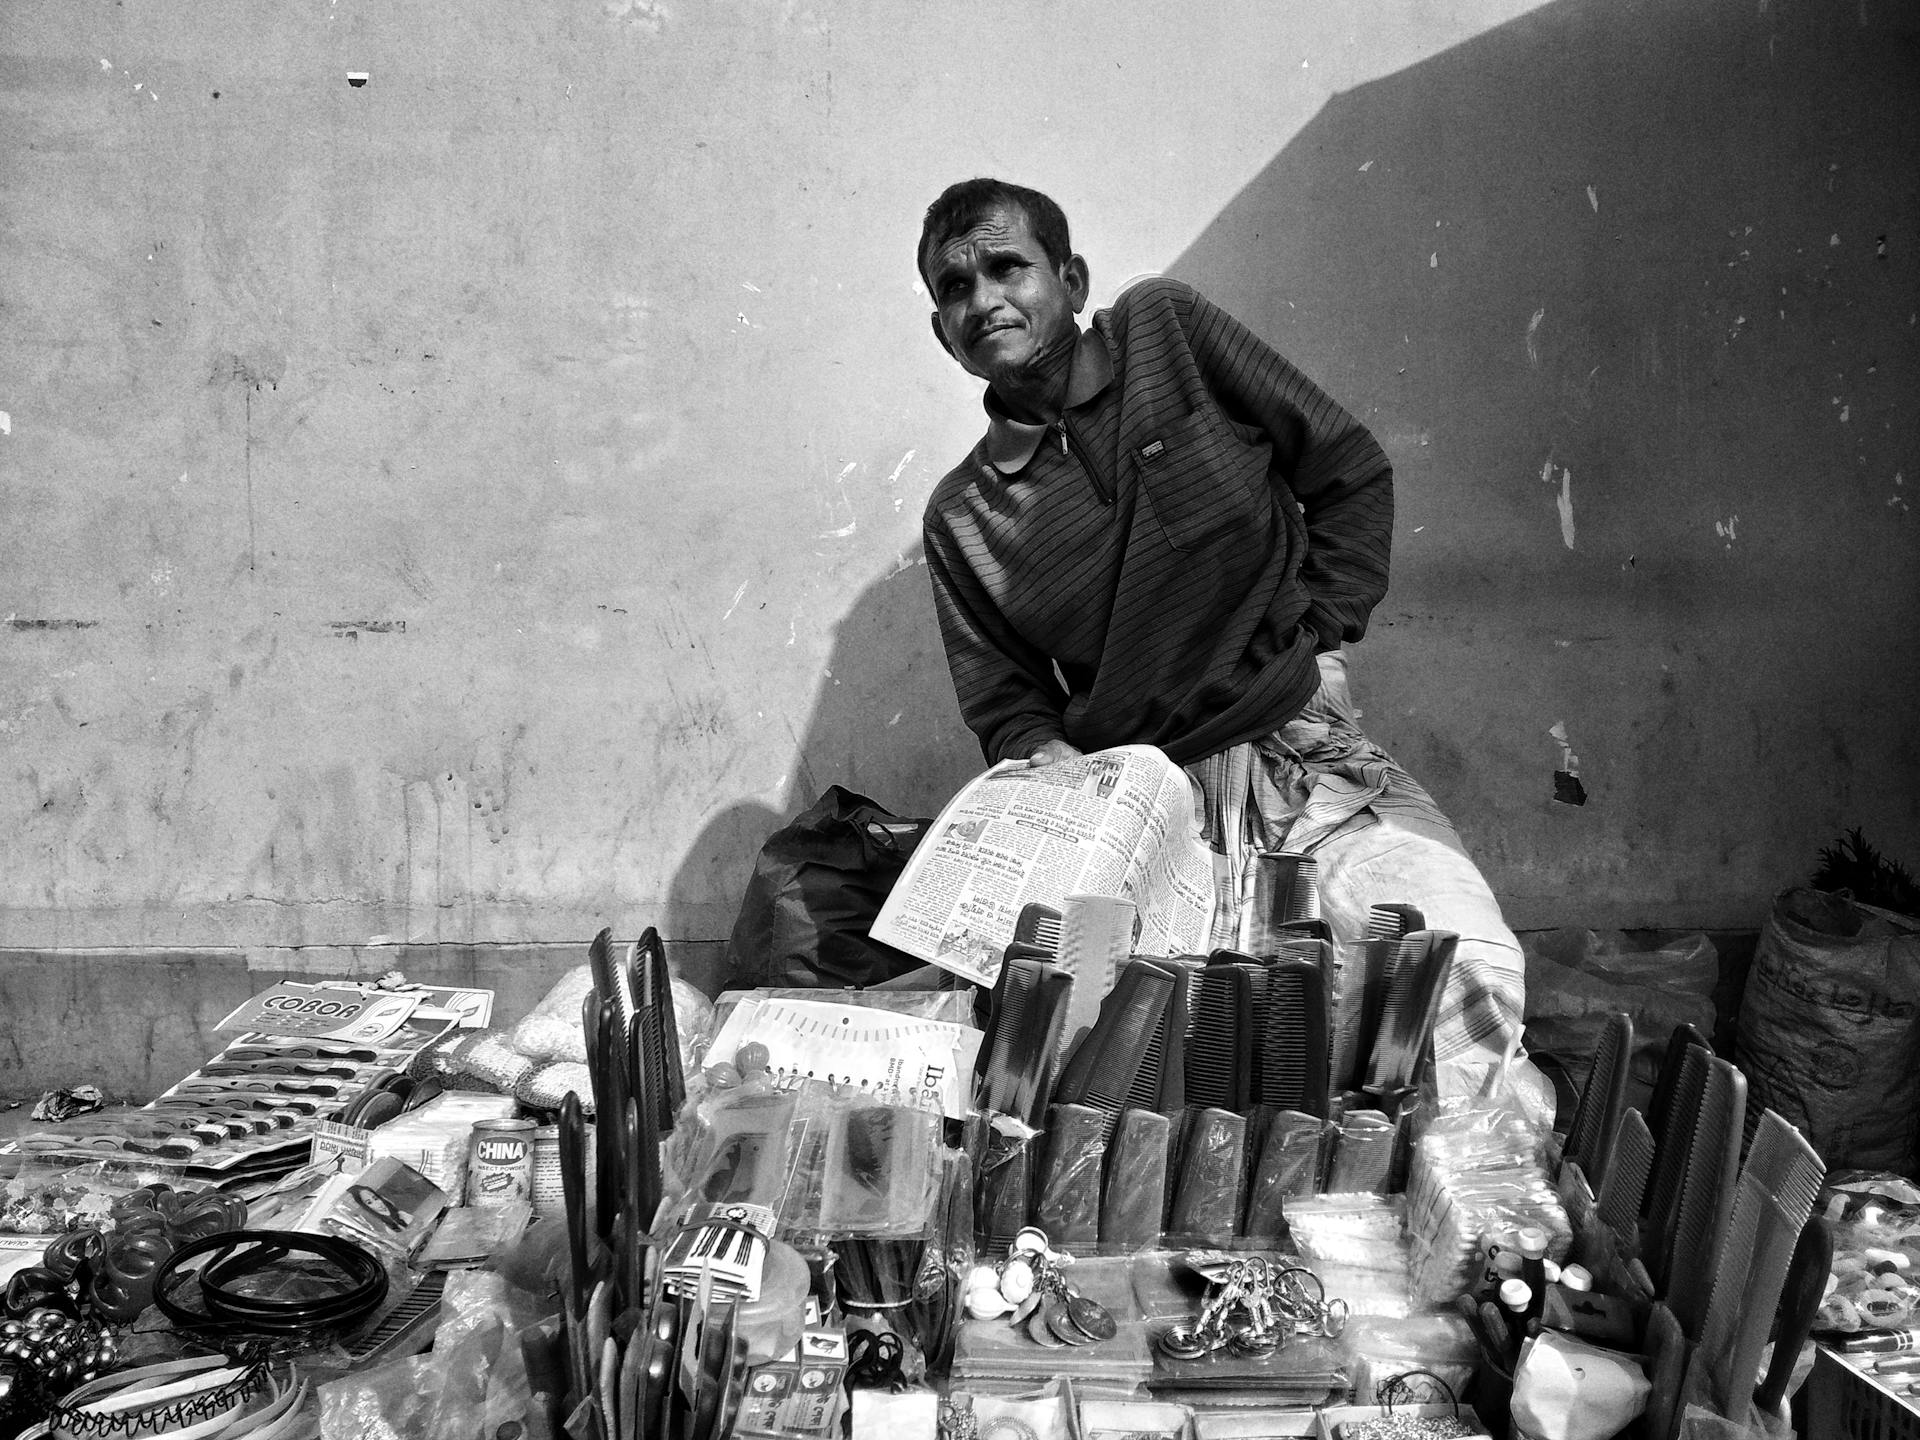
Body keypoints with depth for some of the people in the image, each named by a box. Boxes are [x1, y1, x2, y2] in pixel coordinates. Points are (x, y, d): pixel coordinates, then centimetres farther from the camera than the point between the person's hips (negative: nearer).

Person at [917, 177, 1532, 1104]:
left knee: (1471, 968, -23)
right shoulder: (962, 517, 5)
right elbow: (1003, 704, 9)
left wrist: (1318, 639, -2)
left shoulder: (1165, 327, 1)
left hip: (1304, 746, -1)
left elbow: (1350, 469, 5)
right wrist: (1049, 758, -13)